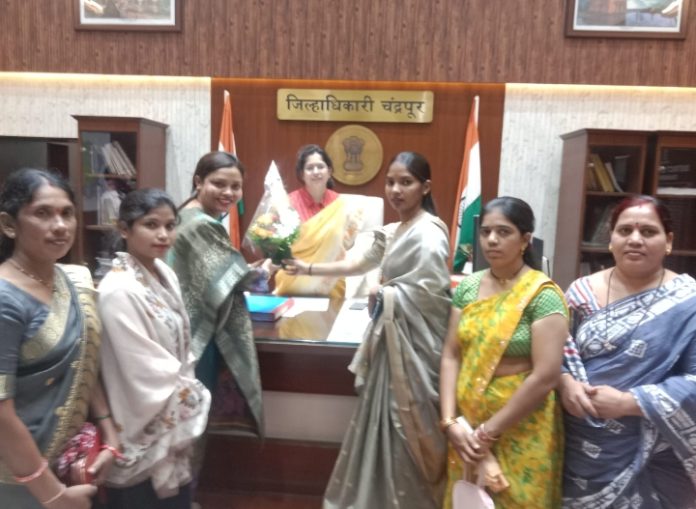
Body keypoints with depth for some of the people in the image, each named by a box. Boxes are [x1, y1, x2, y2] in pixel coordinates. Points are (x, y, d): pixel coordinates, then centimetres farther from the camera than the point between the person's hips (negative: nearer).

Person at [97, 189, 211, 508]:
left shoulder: (164, 273, 1)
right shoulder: (119, 291, -25)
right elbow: (147, 373, -23)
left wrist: (191, 396, 4)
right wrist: (194, 408, -12)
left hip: (176, 419, 8)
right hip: (147, 433, -7)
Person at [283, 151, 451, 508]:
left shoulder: (428, 233, -18)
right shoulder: (394, 232, 12)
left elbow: (432, 291, -24)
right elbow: (359, 264, 22)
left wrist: (388, 294, -9)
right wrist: (308, 269, 22)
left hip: (413, 342, -9)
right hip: (392, 338, 9)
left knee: (406, 425, 4)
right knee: (387, 421, 19)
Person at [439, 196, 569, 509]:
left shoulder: (542, 295, -14)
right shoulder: (468, 287, 2)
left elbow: (546, 377, -19)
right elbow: (451, 356, 0)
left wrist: (489, 431, -14)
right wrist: (450, 421, -9)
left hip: (520, 431, -5)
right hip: (467, 425, 5)